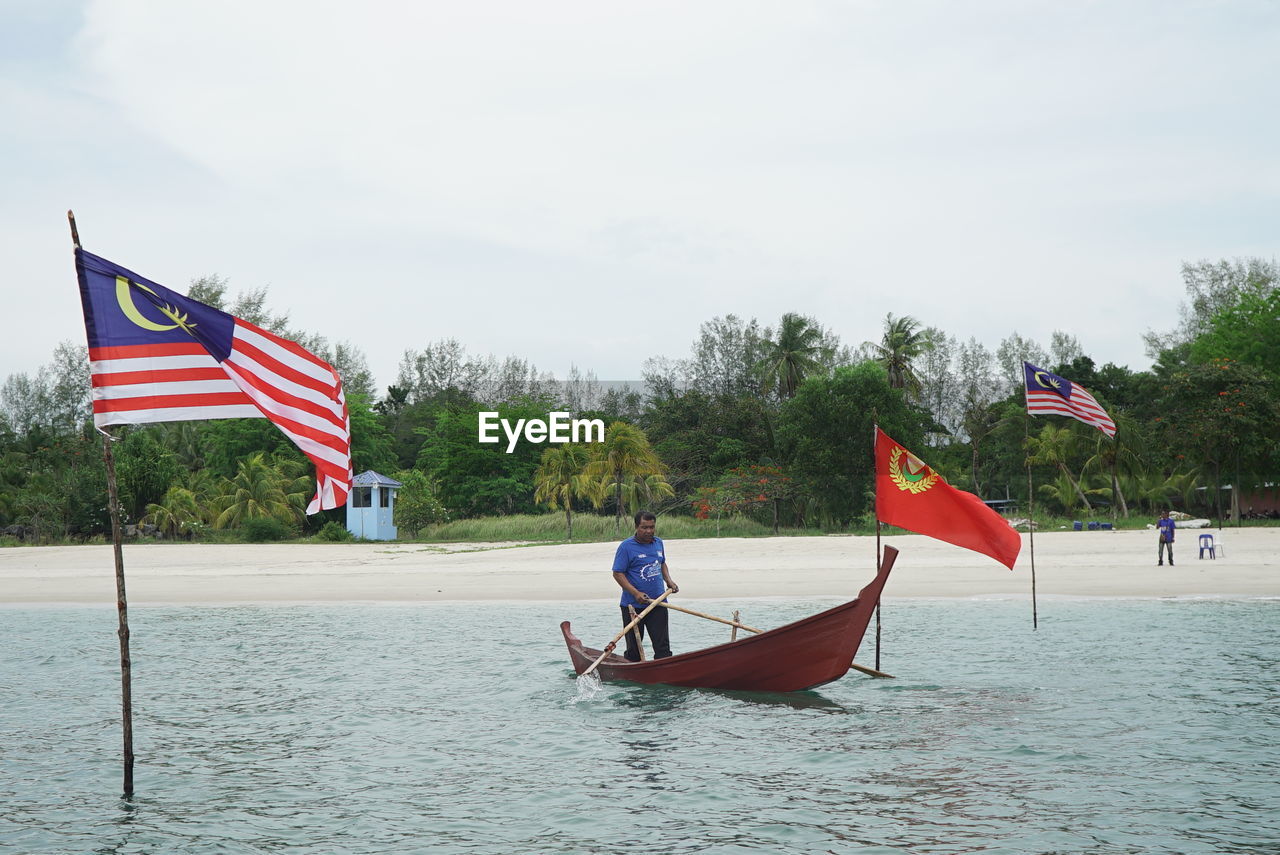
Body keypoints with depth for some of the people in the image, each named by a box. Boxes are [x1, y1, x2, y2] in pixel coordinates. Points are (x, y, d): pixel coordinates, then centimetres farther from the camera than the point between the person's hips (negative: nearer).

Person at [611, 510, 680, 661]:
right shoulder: (626, 546, -9)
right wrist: (636, 593, -21)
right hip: (633, 606, -4)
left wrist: (668, 580, 8)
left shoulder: (658, 543, 10)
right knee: (633, 649, 5)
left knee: (663, 646, -1)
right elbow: (618, 573, -12)